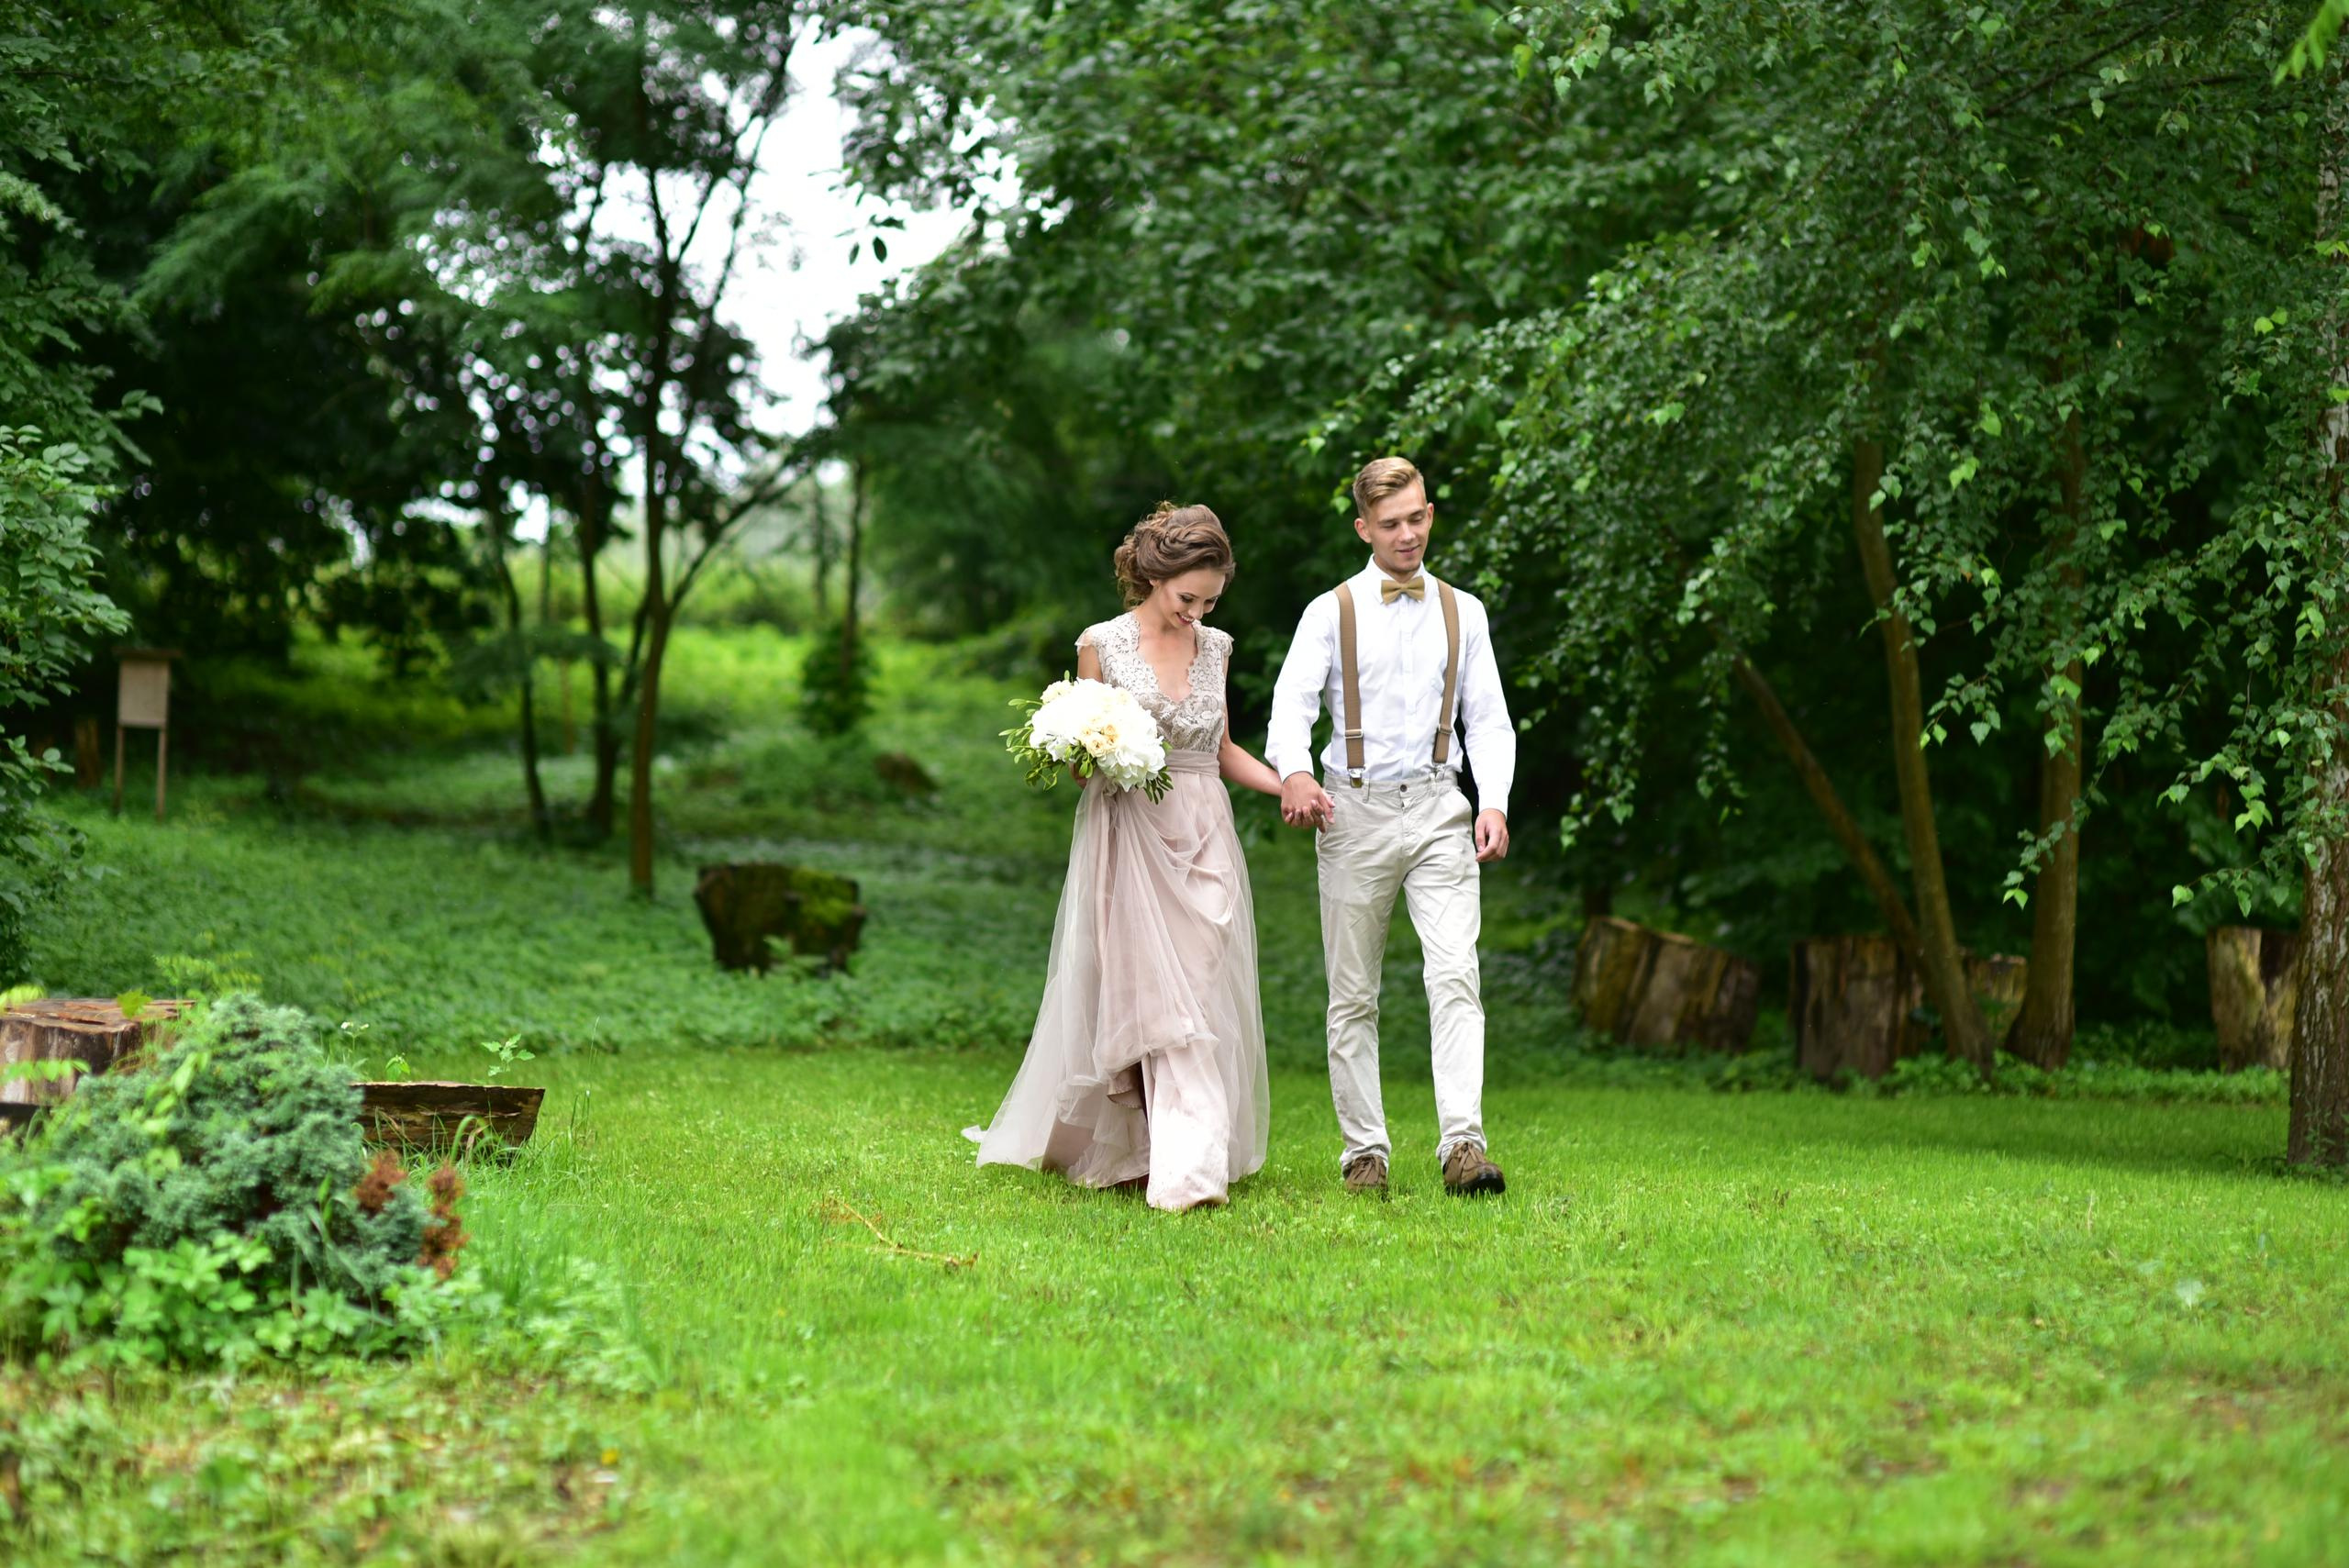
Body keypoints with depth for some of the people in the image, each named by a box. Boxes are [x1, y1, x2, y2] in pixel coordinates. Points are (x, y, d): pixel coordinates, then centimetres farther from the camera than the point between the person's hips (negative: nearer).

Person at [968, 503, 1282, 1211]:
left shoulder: (1215, 647, 10)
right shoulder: (1103, 644, -2)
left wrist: (1286, 785, 5)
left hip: (1204, 839, 4)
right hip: (1130, 837, -4)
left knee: (1205, 1000, -1)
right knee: (1149, 1000, -8)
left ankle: (1193, 1166, 6)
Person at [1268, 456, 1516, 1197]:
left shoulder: (1463, 613, 11)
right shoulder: (1332, 613, 4)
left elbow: (1488, 719, 11)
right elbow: (1292, 703, -6)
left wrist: (1494, 802, -6)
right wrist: (1295, 773, -27)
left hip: (1438, 809, 1)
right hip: (1355, 810, -1)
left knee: (1456, 975, -15)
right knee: (1353, 993, 3)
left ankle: (1463, 1143, -20)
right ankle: (1365, 1151, 10)